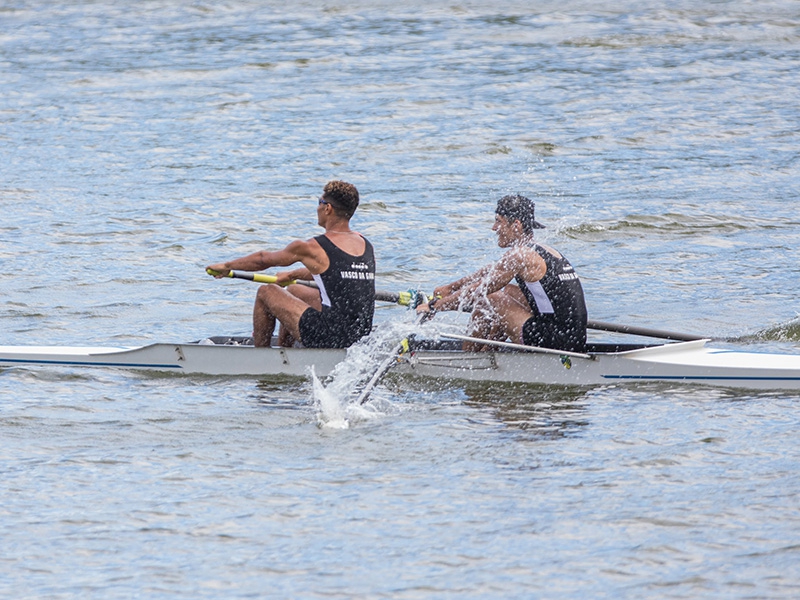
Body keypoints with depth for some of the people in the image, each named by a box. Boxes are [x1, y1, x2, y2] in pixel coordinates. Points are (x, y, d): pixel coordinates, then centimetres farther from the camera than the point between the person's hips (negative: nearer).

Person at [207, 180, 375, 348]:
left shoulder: (311, 248, -11)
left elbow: (263, 259, 6)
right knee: (295, 291, 30)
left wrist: (227, 266, 23)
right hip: (362, 335, 7)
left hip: (330, 338, -7)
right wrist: (292, 275, 41)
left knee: (266, 292, 13)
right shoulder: (366, 245, 6)